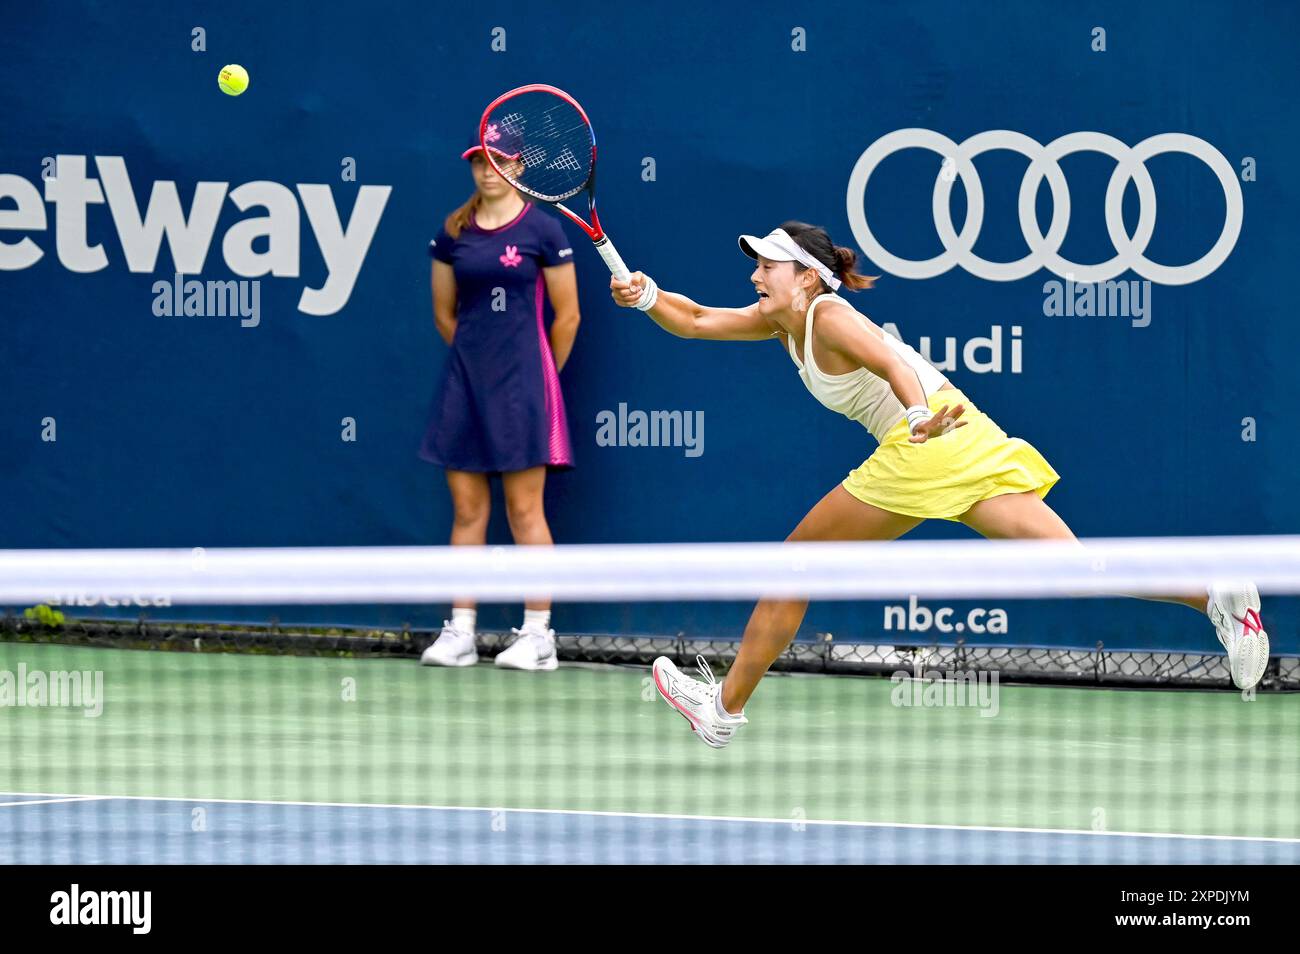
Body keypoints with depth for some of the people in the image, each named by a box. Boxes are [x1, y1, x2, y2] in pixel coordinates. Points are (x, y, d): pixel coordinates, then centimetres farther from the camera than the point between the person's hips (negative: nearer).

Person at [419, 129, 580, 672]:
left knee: (524, 509, -3)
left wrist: (538, 376, 8)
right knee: (467, 509, 5)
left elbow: (567, 316, 0)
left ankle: (538, 637, 0)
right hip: (465, 380, 4)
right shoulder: (453, 232, 7)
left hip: (522, 383, -4)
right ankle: (459, 633, 7)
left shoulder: (542, 230, -4)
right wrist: (478, 360, 13)